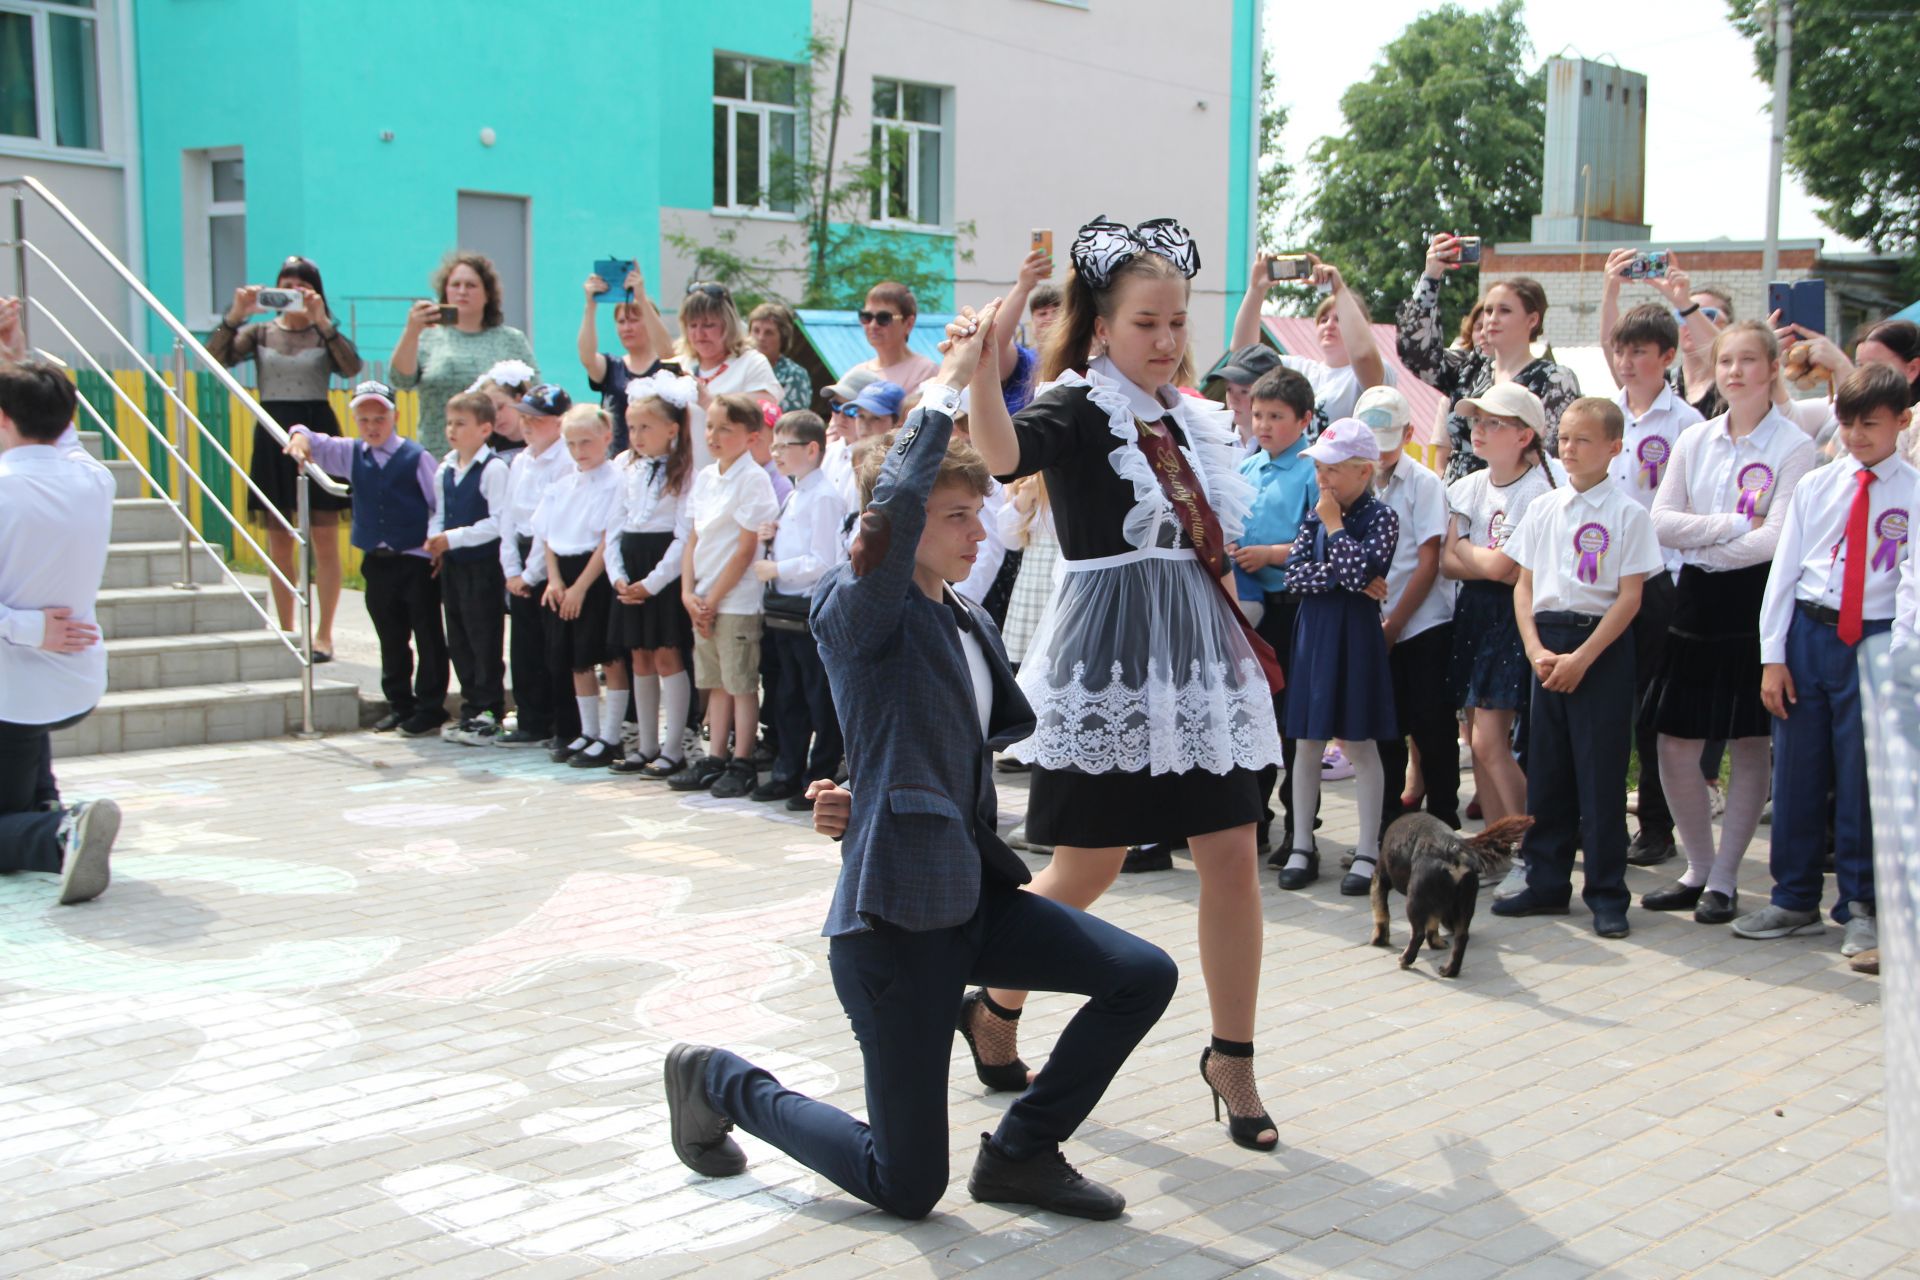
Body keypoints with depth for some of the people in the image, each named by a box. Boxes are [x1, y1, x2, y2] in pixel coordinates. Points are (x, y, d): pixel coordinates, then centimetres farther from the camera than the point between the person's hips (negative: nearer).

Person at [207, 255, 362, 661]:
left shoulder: (325, 334, 4)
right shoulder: (259, 333, 9)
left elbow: (351, 366, -16)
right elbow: (215, 357, -6)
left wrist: (321, 321, -22)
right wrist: (235, 316, -17)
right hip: (272, 436, 2)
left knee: (324, 540, -1)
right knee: (279, 542, 6)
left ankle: (323, 634, 7)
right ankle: (286, 633, 15)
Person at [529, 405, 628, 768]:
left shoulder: (615, 483, -9)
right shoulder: (561, 486, 12)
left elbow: (609, 541, -13)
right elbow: (547, 536, 11)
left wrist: (580, 586, -14)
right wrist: (554, 579, -3)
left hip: (598, 577, -7)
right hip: (565, 576, 7)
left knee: (611, 659, -2)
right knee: (577, 662, 13)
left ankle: (610, 739, 5)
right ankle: (588, 733, 24)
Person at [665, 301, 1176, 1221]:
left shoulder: (973, 627, 13)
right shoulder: (857, 614, -11)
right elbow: (894, 505, -30)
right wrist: (951, 380, -23)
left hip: (975, 894, 8)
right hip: (892, 911, -8)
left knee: (1143, 976, -8)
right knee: (905, 1187, -1)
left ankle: (1019, 1153, 11)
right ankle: (716, 1081, 23)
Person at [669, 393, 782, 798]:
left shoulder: (753, 479, -11)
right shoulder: (706, 476, 11)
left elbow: (746, 548, -14)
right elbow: (693, 540, 13)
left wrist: (714, 598, -11)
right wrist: (689, 592, 1)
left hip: (737, 600, -7)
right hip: (704, 600, 7)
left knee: (741, 684, 0)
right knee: (715, 683, 13)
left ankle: (742, 764, 7)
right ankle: (714, 759, 19)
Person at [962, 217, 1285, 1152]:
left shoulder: (1190, 419, 13)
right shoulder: (1078, 408, -8)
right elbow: (1006, 455, -33)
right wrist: (980, 372, -46)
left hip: (1199, 653, 6)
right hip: (1109, 655, -6)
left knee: (1233, 856, 2)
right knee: (1088, 865, 3)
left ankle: (1232, 1059, 15)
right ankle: (993, 1012, 28)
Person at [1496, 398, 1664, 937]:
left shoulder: (1627, 513, -4)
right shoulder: (1542, 508, 10)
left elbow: (1629, 597, -8)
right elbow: (1523, 585, 9)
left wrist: (1581, 657, -14)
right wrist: (1536, 649, -5)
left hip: (1601, 646, -5)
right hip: (1546, 639, 5)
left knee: (1601, 771, -2)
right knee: (1546, 766, 9)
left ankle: (1607, 895, 7)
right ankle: (1546, 883, 19)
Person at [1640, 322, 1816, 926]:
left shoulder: (1793, 447, -5)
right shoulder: (1694, 440, 8)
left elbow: (1777, 538, -14)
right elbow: (1662, 521, 0)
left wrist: (1704, 545, -8)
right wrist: (1736, 523, -11)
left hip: (1756, 601, -4)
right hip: (1697, 601, 4)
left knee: (1749, 746, 3)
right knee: (1675, 744, 4)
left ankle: (1724, 882, 14)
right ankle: (1698, 870, 21)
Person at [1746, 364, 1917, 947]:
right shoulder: (1815, 486, 7)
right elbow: (1783, 570, 6)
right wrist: (1773, 655, 2)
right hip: (1807, 632, 3)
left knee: (1862, 778, 3)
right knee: (1796, 772, 7)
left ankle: (1860, 906, 19)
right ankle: (1794, 898, 22)